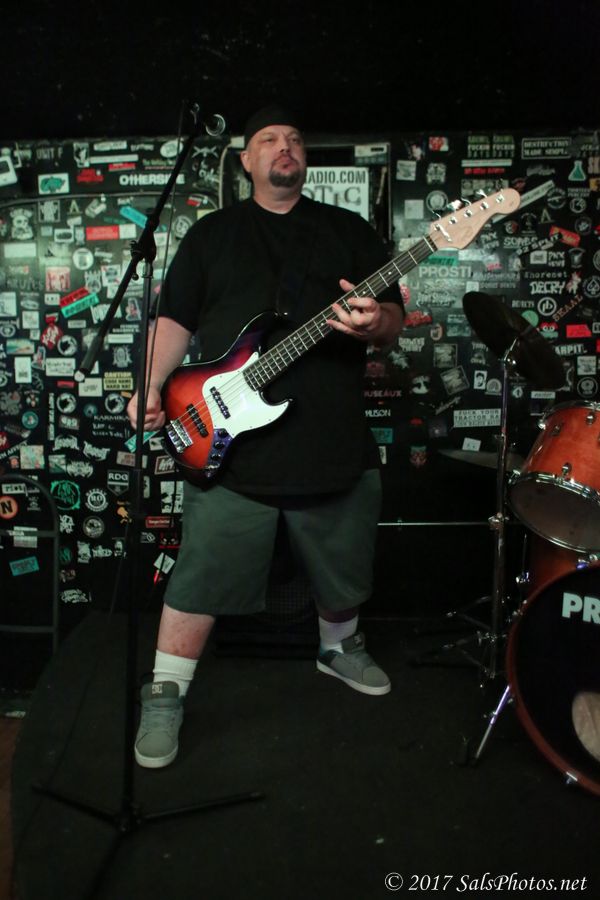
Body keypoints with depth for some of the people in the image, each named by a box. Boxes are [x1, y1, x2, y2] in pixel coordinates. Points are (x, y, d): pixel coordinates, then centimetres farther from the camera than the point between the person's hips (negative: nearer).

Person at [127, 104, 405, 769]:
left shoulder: (347, 229, 13)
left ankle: (339, 646, 46)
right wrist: (151, 387, -8)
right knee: (202, 578, 0)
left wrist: (374, 321, -17)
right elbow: (175, 320, 9)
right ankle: (165, 694, 18)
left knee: (344, 570, 17)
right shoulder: (212, 233, 12)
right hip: (231, 446, -2)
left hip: (337, 443, 2)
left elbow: (393, 322, 8)